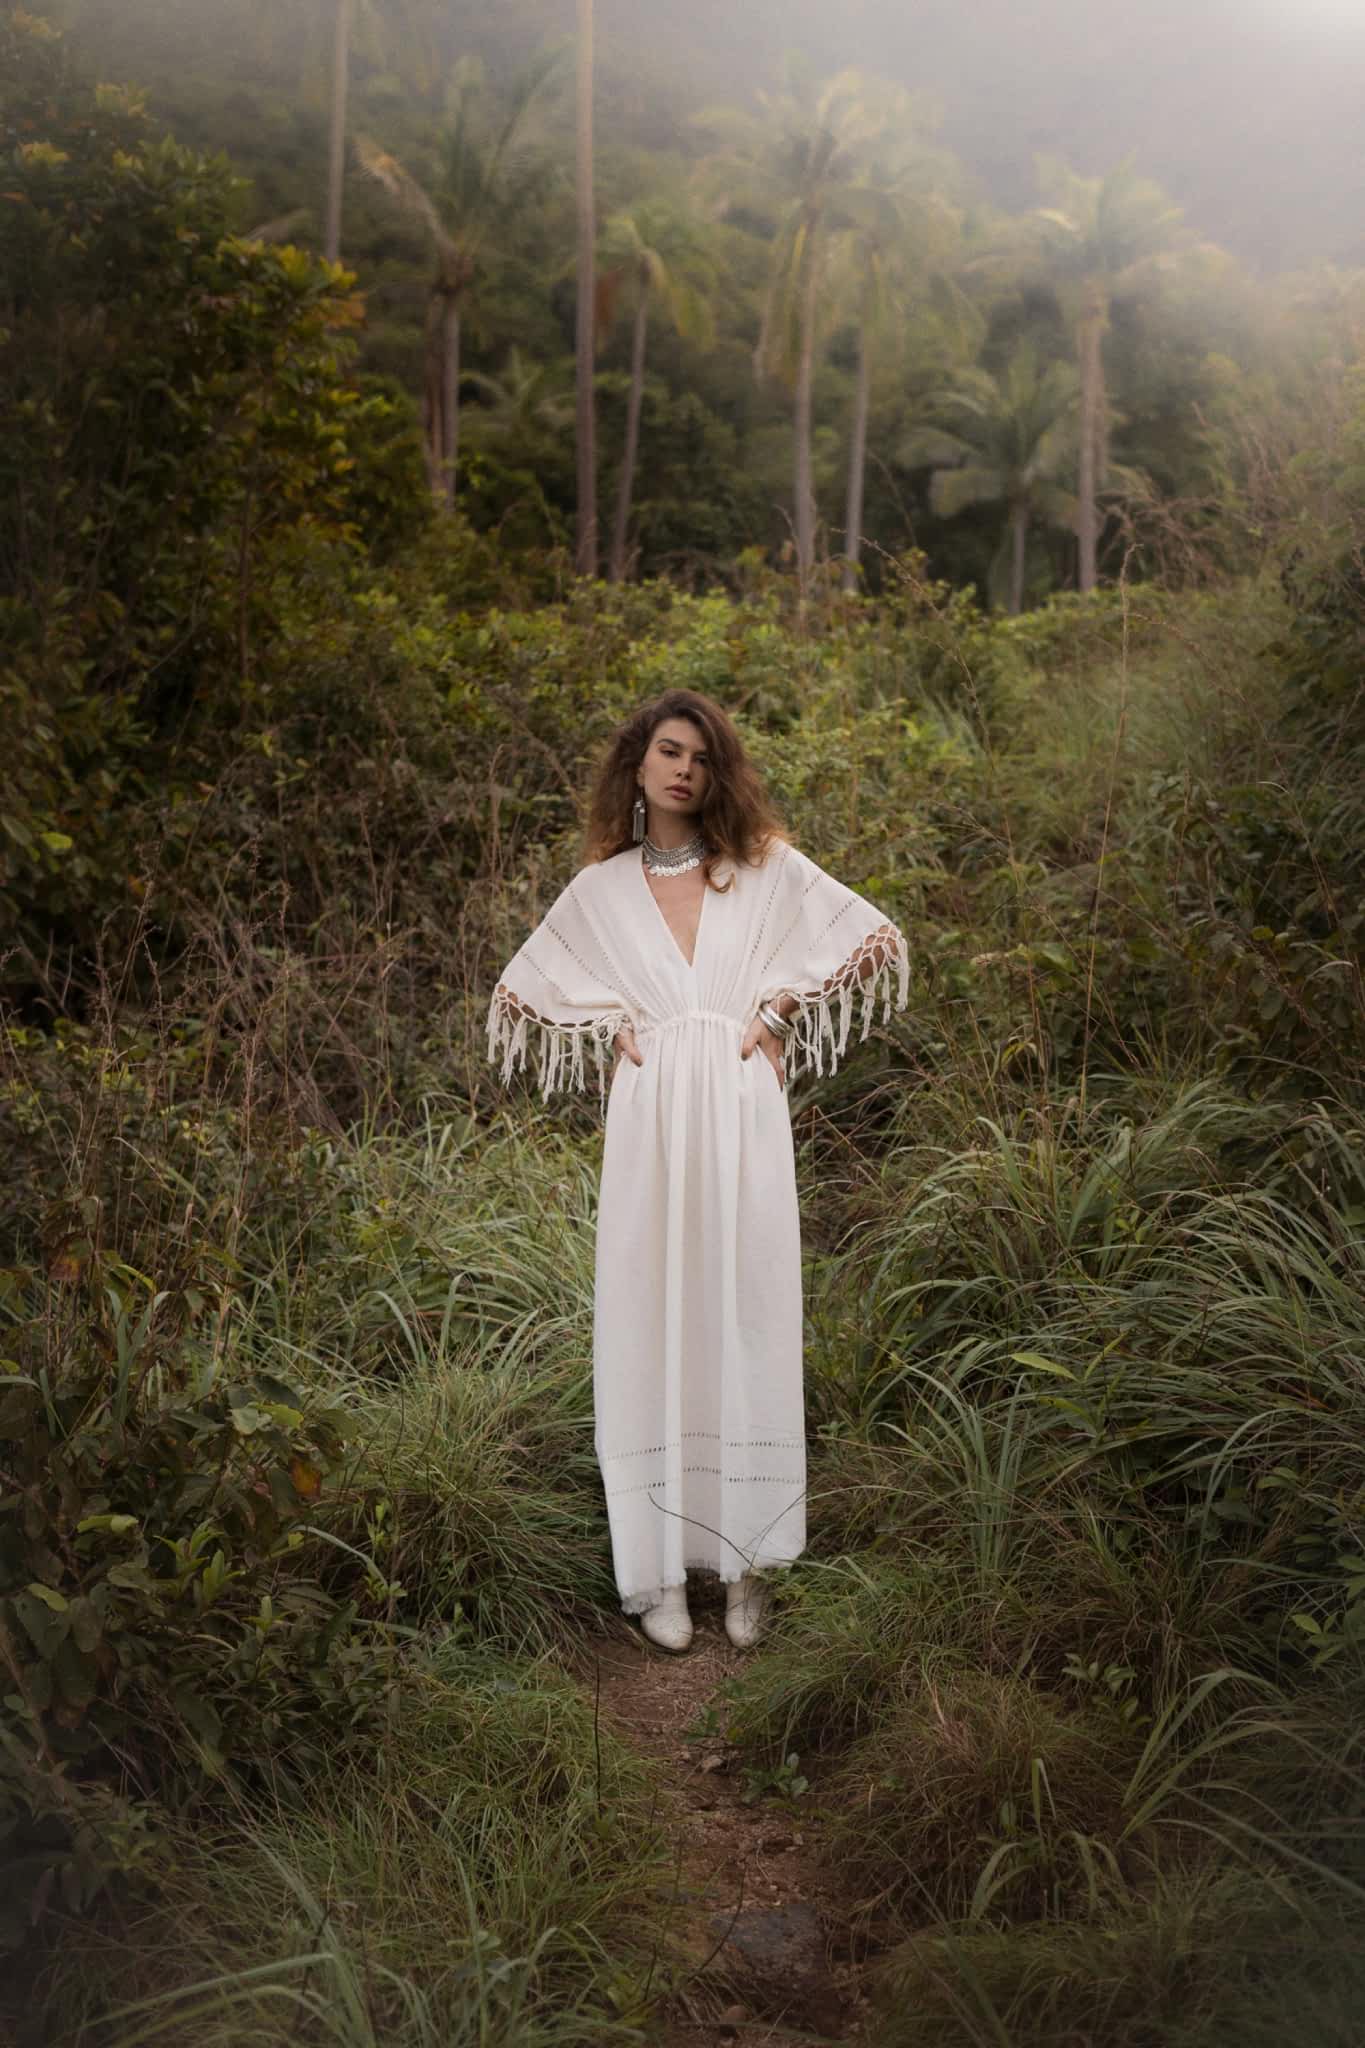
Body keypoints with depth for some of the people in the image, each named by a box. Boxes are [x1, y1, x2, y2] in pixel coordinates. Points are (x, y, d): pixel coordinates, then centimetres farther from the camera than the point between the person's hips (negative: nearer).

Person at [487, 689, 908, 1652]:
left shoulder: (766, 867, 11)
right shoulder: (598, 889, 14)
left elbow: (874, 937, 13)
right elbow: (525, 986, 23)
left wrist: (780, 1008, 4)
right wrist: (613, 1025, 8)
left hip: (741, 1110, 0)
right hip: (651, 1114, 1)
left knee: (743, 1313, -2)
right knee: (650, 1320, -2)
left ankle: (747, 1558, 6)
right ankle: (659, 1567, 2)